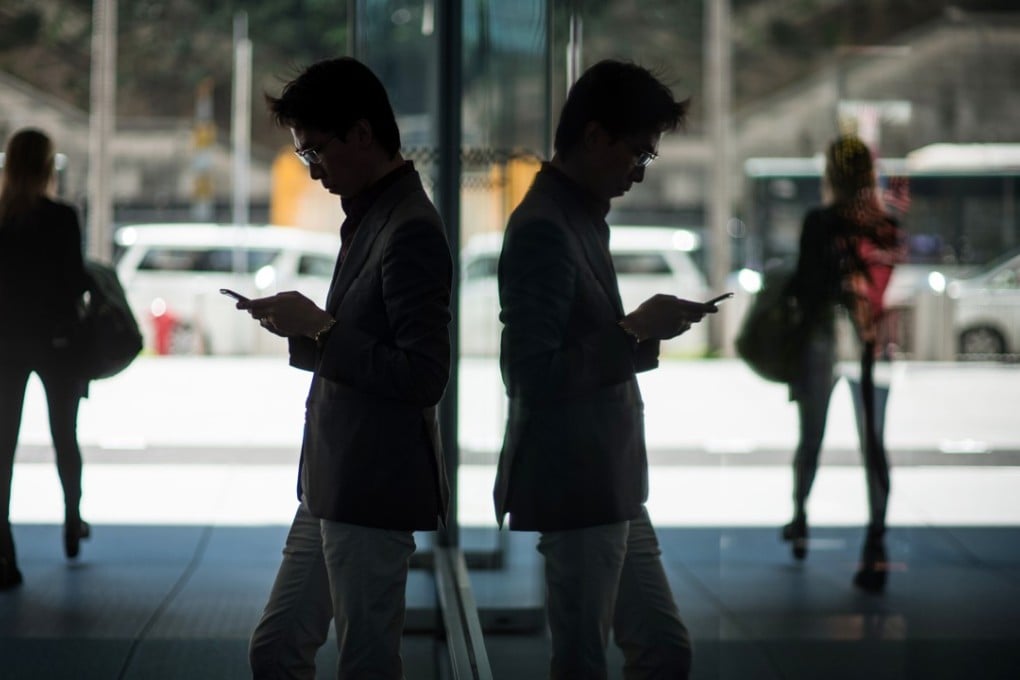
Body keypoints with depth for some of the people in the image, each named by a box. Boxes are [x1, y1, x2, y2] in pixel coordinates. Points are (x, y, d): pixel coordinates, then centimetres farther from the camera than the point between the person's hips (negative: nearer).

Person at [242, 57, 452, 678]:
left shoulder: (412, 231, -17)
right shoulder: (370, 215, 12)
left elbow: (423, 376, -22)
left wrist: (319, 327, -18)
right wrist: (304, 330, 4)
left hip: (375, 490, -10)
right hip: (333, 486, 10)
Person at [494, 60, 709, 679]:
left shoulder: (582, 215, 14)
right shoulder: (543, 228, -17)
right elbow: (533, 375, -23)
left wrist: (644, 335, 9)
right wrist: (634, 330, -19)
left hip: (610, 486, 10)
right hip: (574, 487, -10)